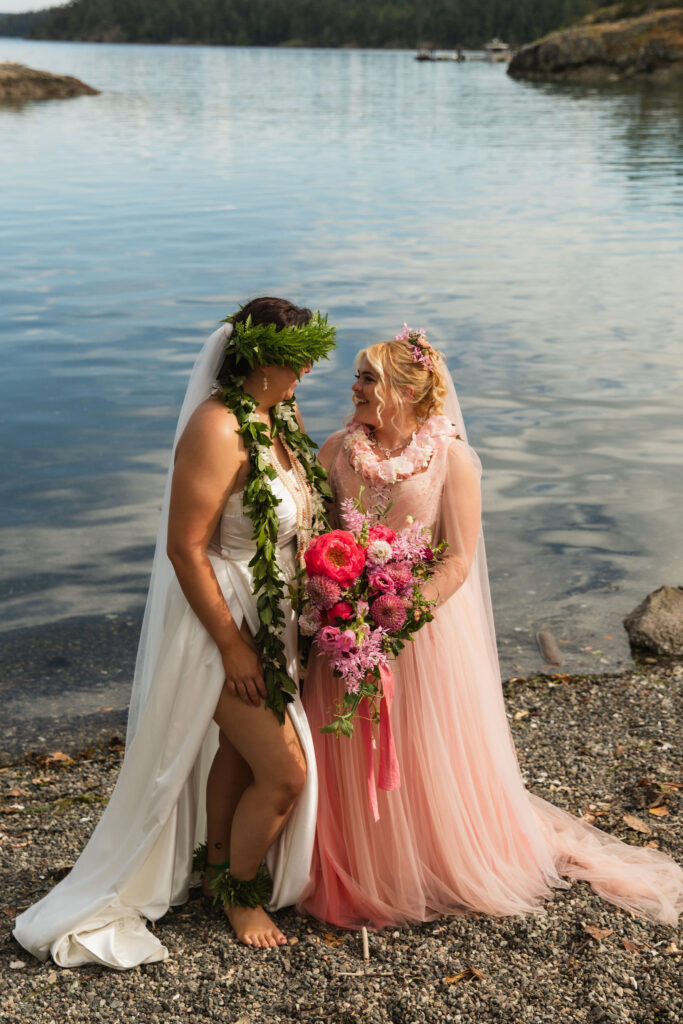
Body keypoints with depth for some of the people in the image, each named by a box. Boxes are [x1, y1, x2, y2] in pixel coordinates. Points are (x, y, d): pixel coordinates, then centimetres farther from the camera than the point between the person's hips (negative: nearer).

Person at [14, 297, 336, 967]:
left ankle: (216, 866, 46)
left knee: (239, 747, 24)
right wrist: (232, 648, -20)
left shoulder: (278, 414, 1)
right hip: (221, 617, -9)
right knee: (285, 771, -2)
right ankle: (239, 891, 25)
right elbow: (185, 548, -25)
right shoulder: (218, 432, -27)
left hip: (270, 613, 9)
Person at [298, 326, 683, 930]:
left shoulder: (450, 458, -11)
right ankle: (358, 873, 34)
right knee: (353, 760, 12)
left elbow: (458, 560, -12)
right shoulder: (338, 450, -1)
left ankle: (445, 869, 35)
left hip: (427, 624, -3)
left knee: (432, 761, 10)